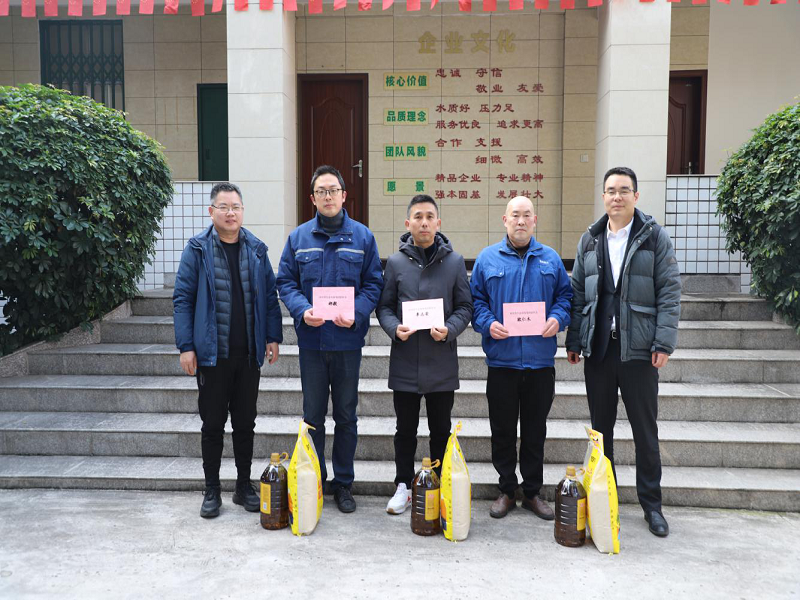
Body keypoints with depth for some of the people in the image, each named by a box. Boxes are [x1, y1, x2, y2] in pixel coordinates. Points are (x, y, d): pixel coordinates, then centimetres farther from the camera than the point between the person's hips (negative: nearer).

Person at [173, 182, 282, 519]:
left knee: (245, 422, 12)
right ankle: (212, 491, 21)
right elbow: (183, 298, -4)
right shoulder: (197, 250, -3)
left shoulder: (256, 250, 6)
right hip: (212, 353, -2)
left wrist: (273, 336, 2)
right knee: (213, 424, 8)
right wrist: (186, 346, -9)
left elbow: (269, 296, 9)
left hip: (248, 353, 3)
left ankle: (244, 485, 26)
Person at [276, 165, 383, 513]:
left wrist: (356, 313, -17)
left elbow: (374, 284, 0)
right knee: (313, 415, 10)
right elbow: (285, 282, 4)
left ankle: (343, 483, 24)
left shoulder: (362, 237, 1)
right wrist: (302, 311, -14)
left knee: (346, 416, 10)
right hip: (311, 340, 1)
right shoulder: (299, 237, 4)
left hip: (348, 339, 0)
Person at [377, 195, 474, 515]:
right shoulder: (396, 261, 2)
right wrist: (394, 328, -14)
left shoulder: (454, 261, 2)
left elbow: (465, 306, 3)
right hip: (405, 362, 0)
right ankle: (403, 486, 25)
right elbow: (384, 306, 5)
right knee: (405, 429, 11)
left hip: (442, 361, 0)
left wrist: (450, 329, -15)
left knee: (441, 430, 12)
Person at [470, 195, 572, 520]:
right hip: (501, 359, -1)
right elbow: (475, 299, 4)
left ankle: (533, 491, 23)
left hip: (540, 359, 1)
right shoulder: (487, 258, 4)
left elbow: (565, 295, 11)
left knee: (535, 430, 10)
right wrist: (487, 323, -13)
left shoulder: (550, 258, 8)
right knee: (502, 429, 7)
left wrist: (558, 318, -8)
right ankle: (506, 490, 22)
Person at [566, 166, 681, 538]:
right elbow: (578, 294, 10)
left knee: (645, 430, 5)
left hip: (639, 349, -3)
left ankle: (651, 503, 19)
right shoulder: (590, 241, 9)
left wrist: (664, 342, -12)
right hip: (598, 348, 3)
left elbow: (669, 292, -4)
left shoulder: (655, 237, -1)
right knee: (601, 427, 12)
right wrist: (574, 341, 5)